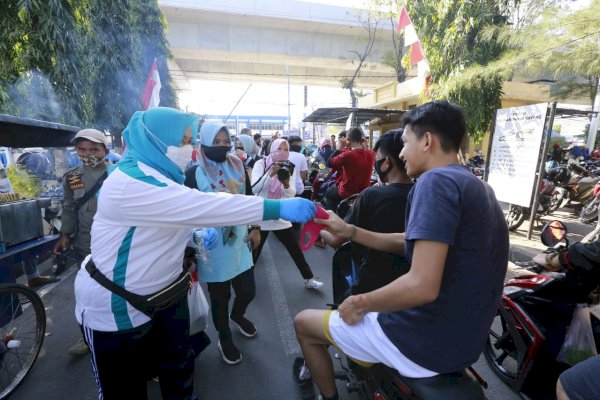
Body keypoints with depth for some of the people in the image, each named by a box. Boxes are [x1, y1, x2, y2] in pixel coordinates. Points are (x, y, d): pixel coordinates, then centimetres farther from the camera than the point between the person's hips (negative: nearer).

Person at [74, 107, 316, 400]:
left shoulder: (160, 176, 4)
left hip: (163, 292, 8)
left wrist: (195, 236, -5)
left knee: (178, 367, 23)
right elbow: (202, 207, -39)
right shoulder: (130, 182, -28)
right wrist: (279, 207, -41)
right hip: (116, 304, -8)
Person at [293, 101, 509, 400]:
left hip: (425, 342, -9)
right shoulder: (475, 185, 8)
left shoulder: (437, 180, -22)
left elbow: (421, 286, -30)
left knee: (303, 322, 8)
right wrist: (349, 231, 5)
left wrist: (360, 303, -14)